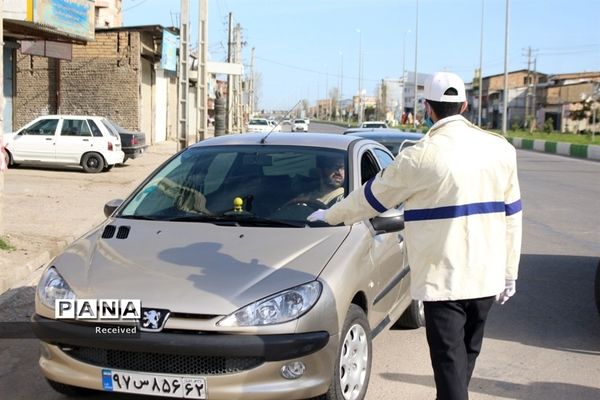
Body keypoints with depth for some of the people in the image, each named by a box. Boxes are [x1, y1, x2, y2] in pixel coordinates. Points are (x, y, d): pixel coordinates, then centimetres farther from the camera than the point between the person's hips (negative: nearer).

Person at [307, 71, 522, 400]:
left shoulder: (420, 157, -11)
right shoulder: (499, 148, 2)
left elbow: (372, 198, 2)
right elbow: (511, 213, 7)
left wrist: (330, 216, 19)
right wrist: (510, 272, 16)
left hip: (443, 278, -5)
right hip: (487, 276, 5)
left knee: (450, 364, 0)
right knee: (466, 358, 20)